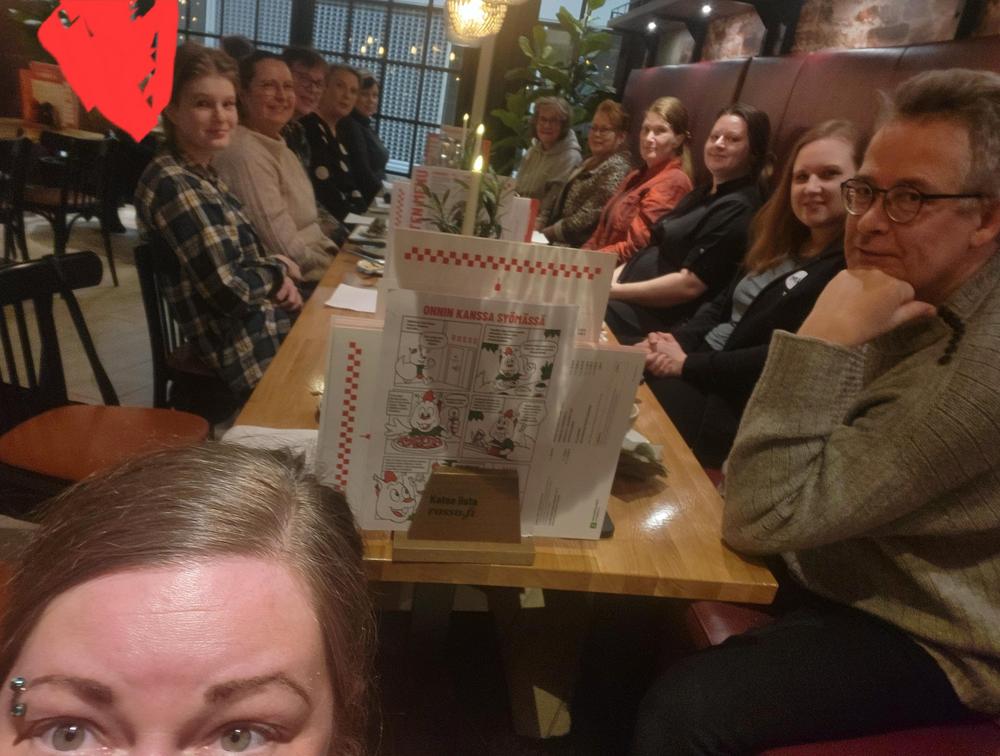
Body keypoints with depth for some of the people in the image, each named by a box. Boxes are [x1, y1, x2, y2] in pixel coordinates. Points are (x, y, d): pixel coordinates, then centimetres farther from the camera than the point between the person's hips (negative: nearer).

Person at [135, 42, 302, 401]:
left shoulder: (203, 173, 9)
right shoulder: (173, 185, -19)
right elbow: (230, 289, -24)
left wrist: (277, 277, -4)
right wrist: (279, 269, -6)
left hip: (265, 327, 9)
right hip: (247, 355, -9)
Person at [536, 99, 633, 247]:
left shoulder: (616, 168, -11)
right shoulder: (588, 163, 17)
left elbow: (587, 217, -18)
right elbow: (559, 201, 16)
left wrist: (544, 234, -13)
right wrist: (536, 226, 0)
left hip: (579, 246, -8)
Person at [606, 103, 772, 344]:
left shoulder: (738, 209, -12)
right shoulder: (704, 193, 18)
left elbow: (690, 285, -20)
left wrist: (612, 290, -17)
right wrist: (607, 280, 1)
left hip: (661, 321, -9)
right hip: (633, 299, 9)